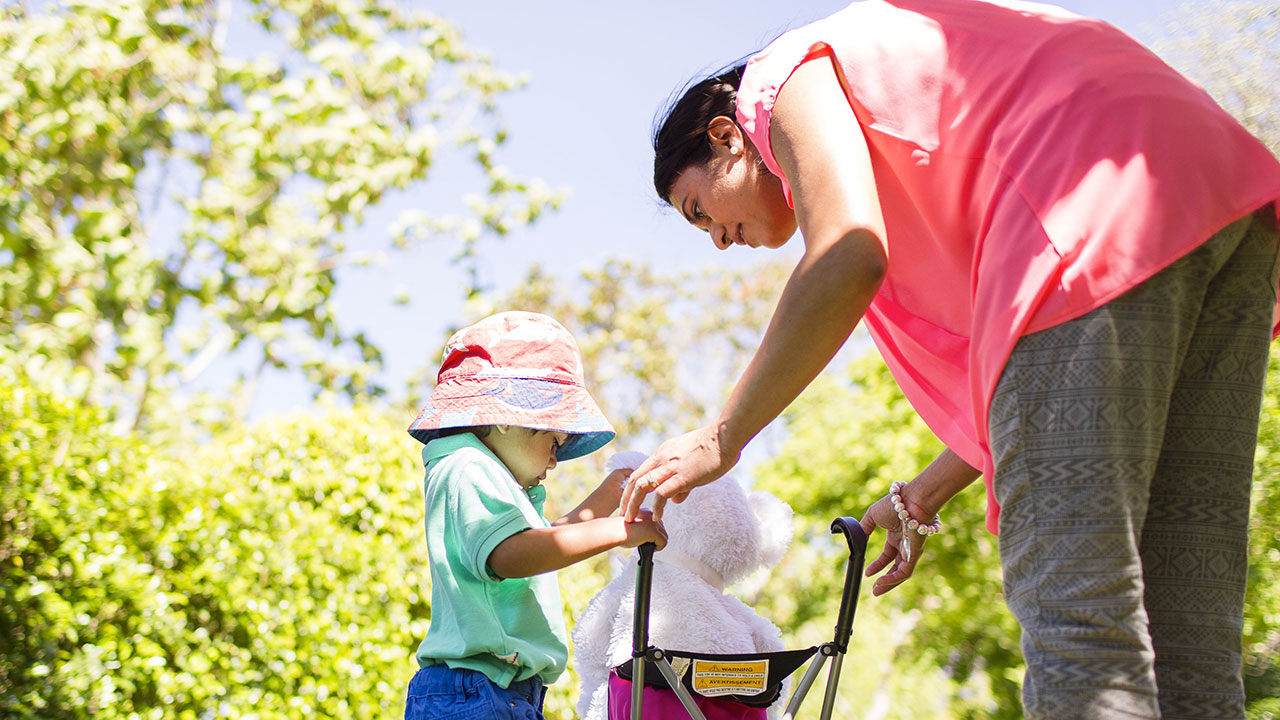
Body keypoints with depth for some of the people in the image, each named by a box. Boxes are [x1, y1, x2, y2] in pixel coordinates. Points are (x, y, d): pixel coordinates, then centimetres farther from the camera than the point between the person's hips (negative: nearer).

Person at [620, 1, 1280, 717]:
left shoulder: (784, 76, 13)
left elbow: (846, 261, -8)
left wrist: (723, 436, 1)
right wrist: (922, 497, 39)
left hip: (1106, 217, -9)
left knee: (1073, 605, -13)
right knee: (1184, 629, 4)